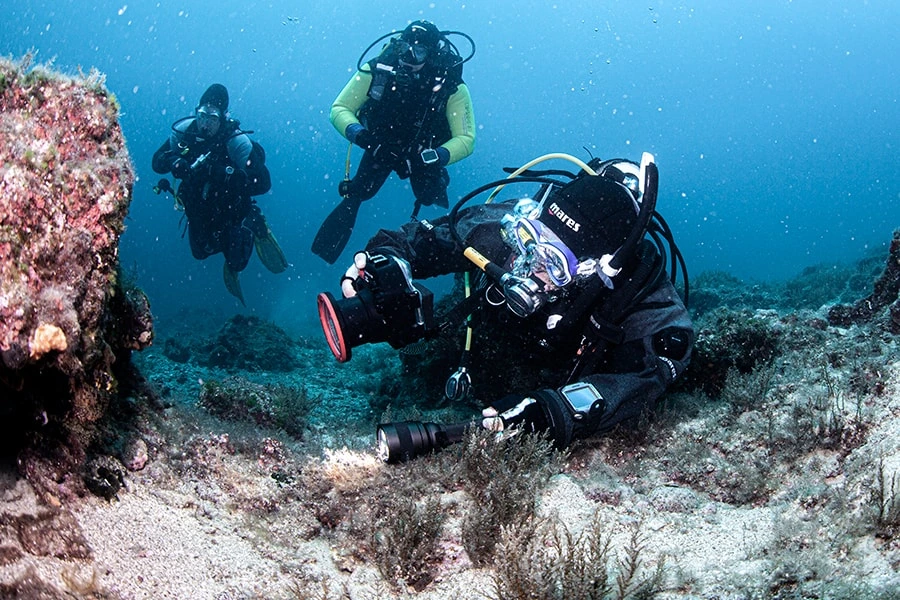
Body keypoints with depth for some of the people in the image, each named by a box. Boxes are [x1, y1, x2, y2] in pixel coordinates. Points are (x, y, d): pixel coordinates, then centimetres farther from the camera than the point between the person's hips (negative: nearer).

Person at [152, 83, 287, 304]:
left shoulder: (237, 141, -29)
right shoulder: (184, 130, -17)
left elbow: (262, 183, -33)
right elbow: (157, 161, -11)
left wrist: (225, 172, -45)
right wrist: (176, 163, -34)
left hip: (231, 209, -4)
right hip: (198, 209, 5)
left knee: (235, 262, 0)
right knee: (201, 251, 21)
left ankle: (252, 224, 24)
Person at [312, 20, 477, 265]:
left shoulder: (451, 85, -31)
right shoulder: (378, 69, -28)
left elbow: (466, 139, -30)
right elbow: (339, 109, -20)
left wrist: (431, 158, -48)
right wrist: (359, 134, -43)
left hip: (424, 154, -1)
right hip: (381, 146, 1)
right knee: (355, 194, -5)